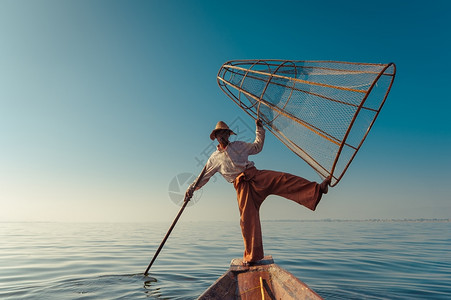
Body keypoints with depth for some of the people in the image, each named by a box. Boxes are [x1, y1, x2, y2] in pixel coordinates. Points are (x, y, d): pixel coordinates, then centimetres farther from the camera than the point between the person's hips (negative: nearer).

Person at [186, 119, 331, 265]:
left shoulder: (238, 145, 21)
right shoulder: (214, 158, 17)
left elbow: (257, 146, 27)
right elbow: (203, 176, 19)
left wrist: (259, 128, 22)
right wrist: (191, 188, 9)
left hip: (256, 175, 2)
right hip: (242, 185, -1)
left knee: (283, 179, -21)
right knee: (247, 218, -8)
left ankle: (317, 189, -28)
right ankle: (252, 256, 2)